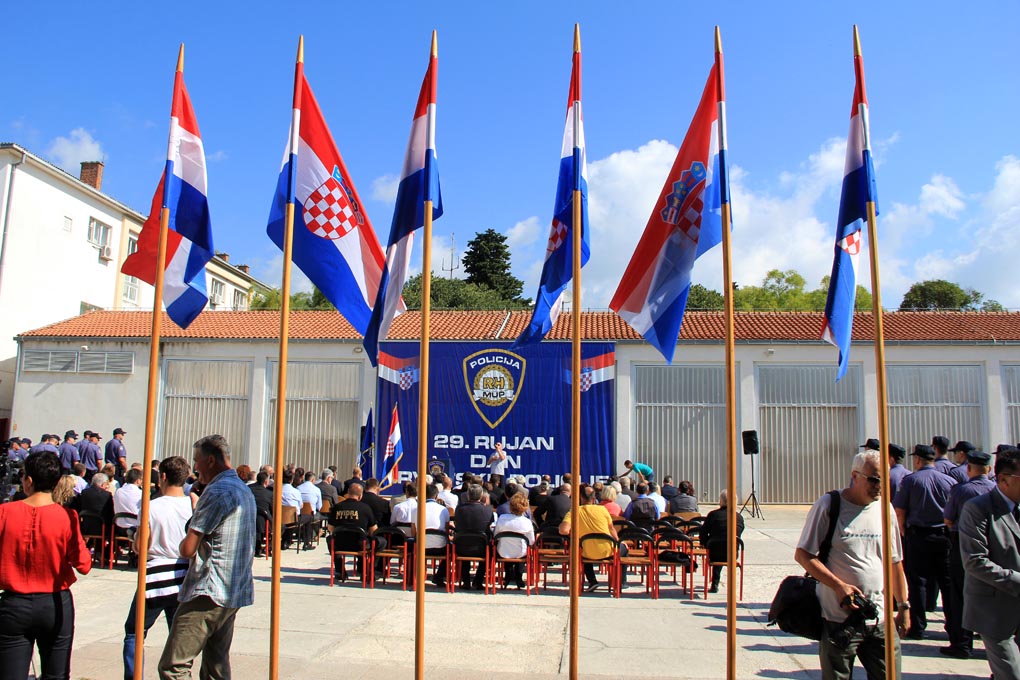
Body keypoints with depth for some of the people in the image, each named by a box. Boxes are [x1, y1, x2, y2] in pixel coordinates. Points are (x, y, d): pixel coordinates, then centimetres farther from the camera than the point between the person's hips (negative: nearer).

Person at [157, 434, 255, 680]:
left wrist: (182, 543, 7)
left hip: (209, 592, -10)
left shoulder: (217, 491, -14)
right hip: (235, 593, 10)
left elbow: (188, 549, -16)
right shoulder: (244, 491, 16)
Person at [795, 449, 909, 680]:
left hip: (880, 620, 5)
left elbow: (895, 562, 17)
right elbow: (803, 554, -8)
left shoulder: (885, 508, 8)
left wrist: (903, 606, 16)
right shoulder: (828, 505, -8)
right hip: (839, 619, -4)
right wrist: (839, 585, -16)